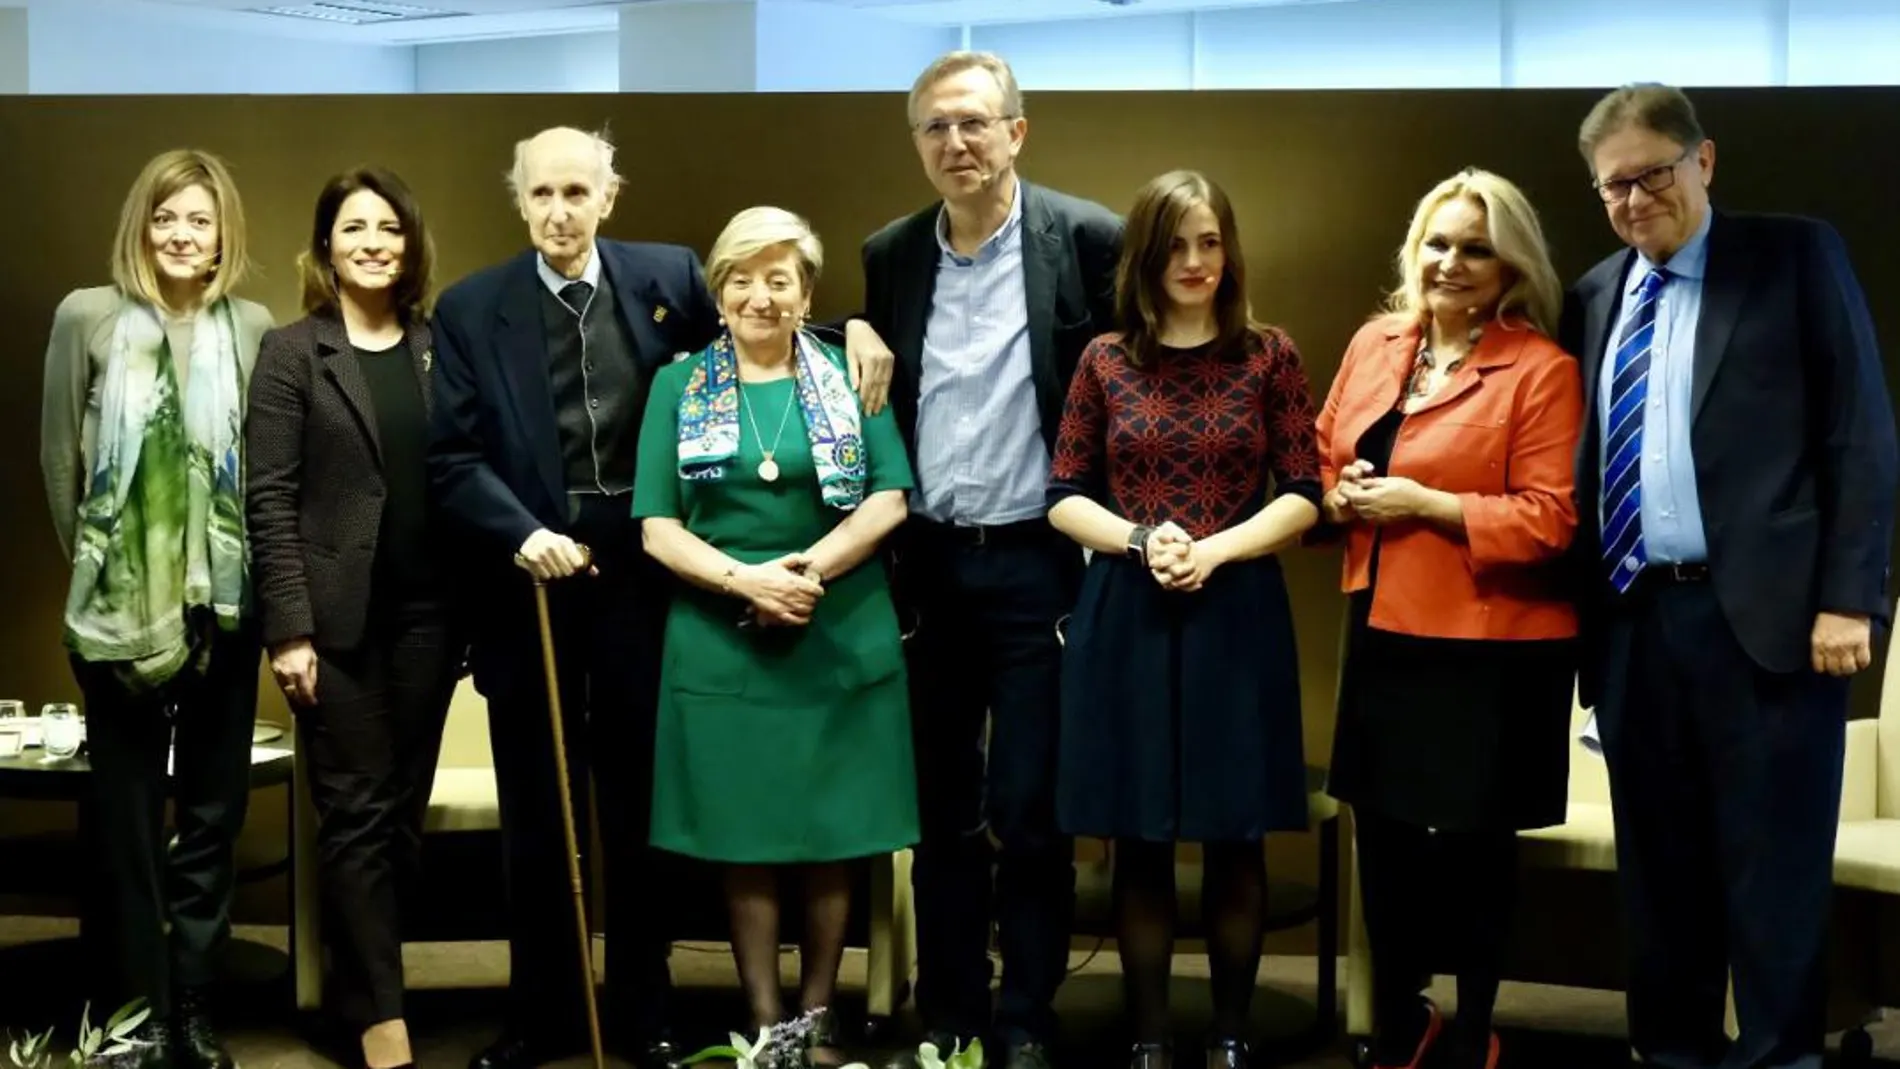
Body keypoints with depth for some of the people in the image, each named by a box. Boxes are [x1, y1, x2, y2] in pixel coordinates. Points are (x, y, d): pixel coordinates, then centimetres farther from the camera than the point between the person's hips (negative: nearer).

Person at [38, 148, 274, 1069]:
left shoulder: (254, 329, 1)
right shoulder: (87, 317, -1)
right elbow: (59, 457, 4)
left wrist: (253, 576, 3)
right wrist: (91, 565, 7)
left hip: (224, 606, 1)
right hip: (120, 608, -1)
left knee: (213, 812, 7)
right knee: (129, 816, 5)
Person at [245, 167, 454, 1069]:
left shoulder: (438, 346, 8)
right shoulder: (292, 352, -2)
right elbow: (270, 499, -6)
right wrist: (288, 629, -13)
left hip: (427, 610, 4)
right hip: (338, 612, -3)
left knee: (405, 807, 9)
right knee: (355, 811, 0)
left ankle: (366, 977, 23)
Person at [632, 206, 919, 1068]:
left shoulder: (850, 376, 5)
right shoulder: (679, 386, 4)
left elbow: (888, 501, -3)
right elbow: (657, 528, -1)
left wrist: (808, 569, -16)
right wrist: (745, 581, -16)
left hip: (841, 637, 0)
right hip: (724, 642, 0)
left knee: (834, 837, 5)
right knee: (747, 840, 4)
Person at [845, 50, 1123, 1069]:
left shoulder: (1087, 237, -6)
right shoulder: (889, 254, 7)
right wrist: (856, 337, -2)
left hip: (1037, 564, -4)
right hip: (927, 564, 4)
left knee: (1029, 810, 1)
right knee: (940, 809, 12)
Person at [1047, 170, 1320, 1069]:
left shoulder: (1270, 356, 2)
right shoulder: (1105, 360, 4)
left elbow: (1302, 495, -1)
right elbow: (1063, 497, 5)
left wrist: (1215, 549, -14)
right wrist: (1139, 538, -13)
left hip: (1237, 614, 0)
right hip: (1124, 616, 1)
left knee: (1235, 841, 6)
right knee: (1140, 844, 6)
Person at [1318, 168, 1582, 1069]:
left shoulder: (1542, 370, -10)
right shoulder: (1374, 343, 8)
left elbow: (1549, 519, -15)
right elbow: (1324, 461, 18)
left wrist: (1424, 503, -17)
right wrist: (1337, 495, -4)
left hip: (1490, 645, -5)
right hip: (1383, 630, 5)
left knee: (1474, 839, 7)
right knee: (1382, 829, 11)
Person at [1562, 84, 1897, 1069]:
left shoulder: (1797, 256, 2)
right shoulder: (1594, 296, 15)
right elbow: (1586, 463, 14)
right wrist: (1577, 612, 5)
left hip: (1765, 614, -4)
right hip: (1631, 624, 5)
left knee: (1774, 873, 1)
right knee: (1658, 872, 12)